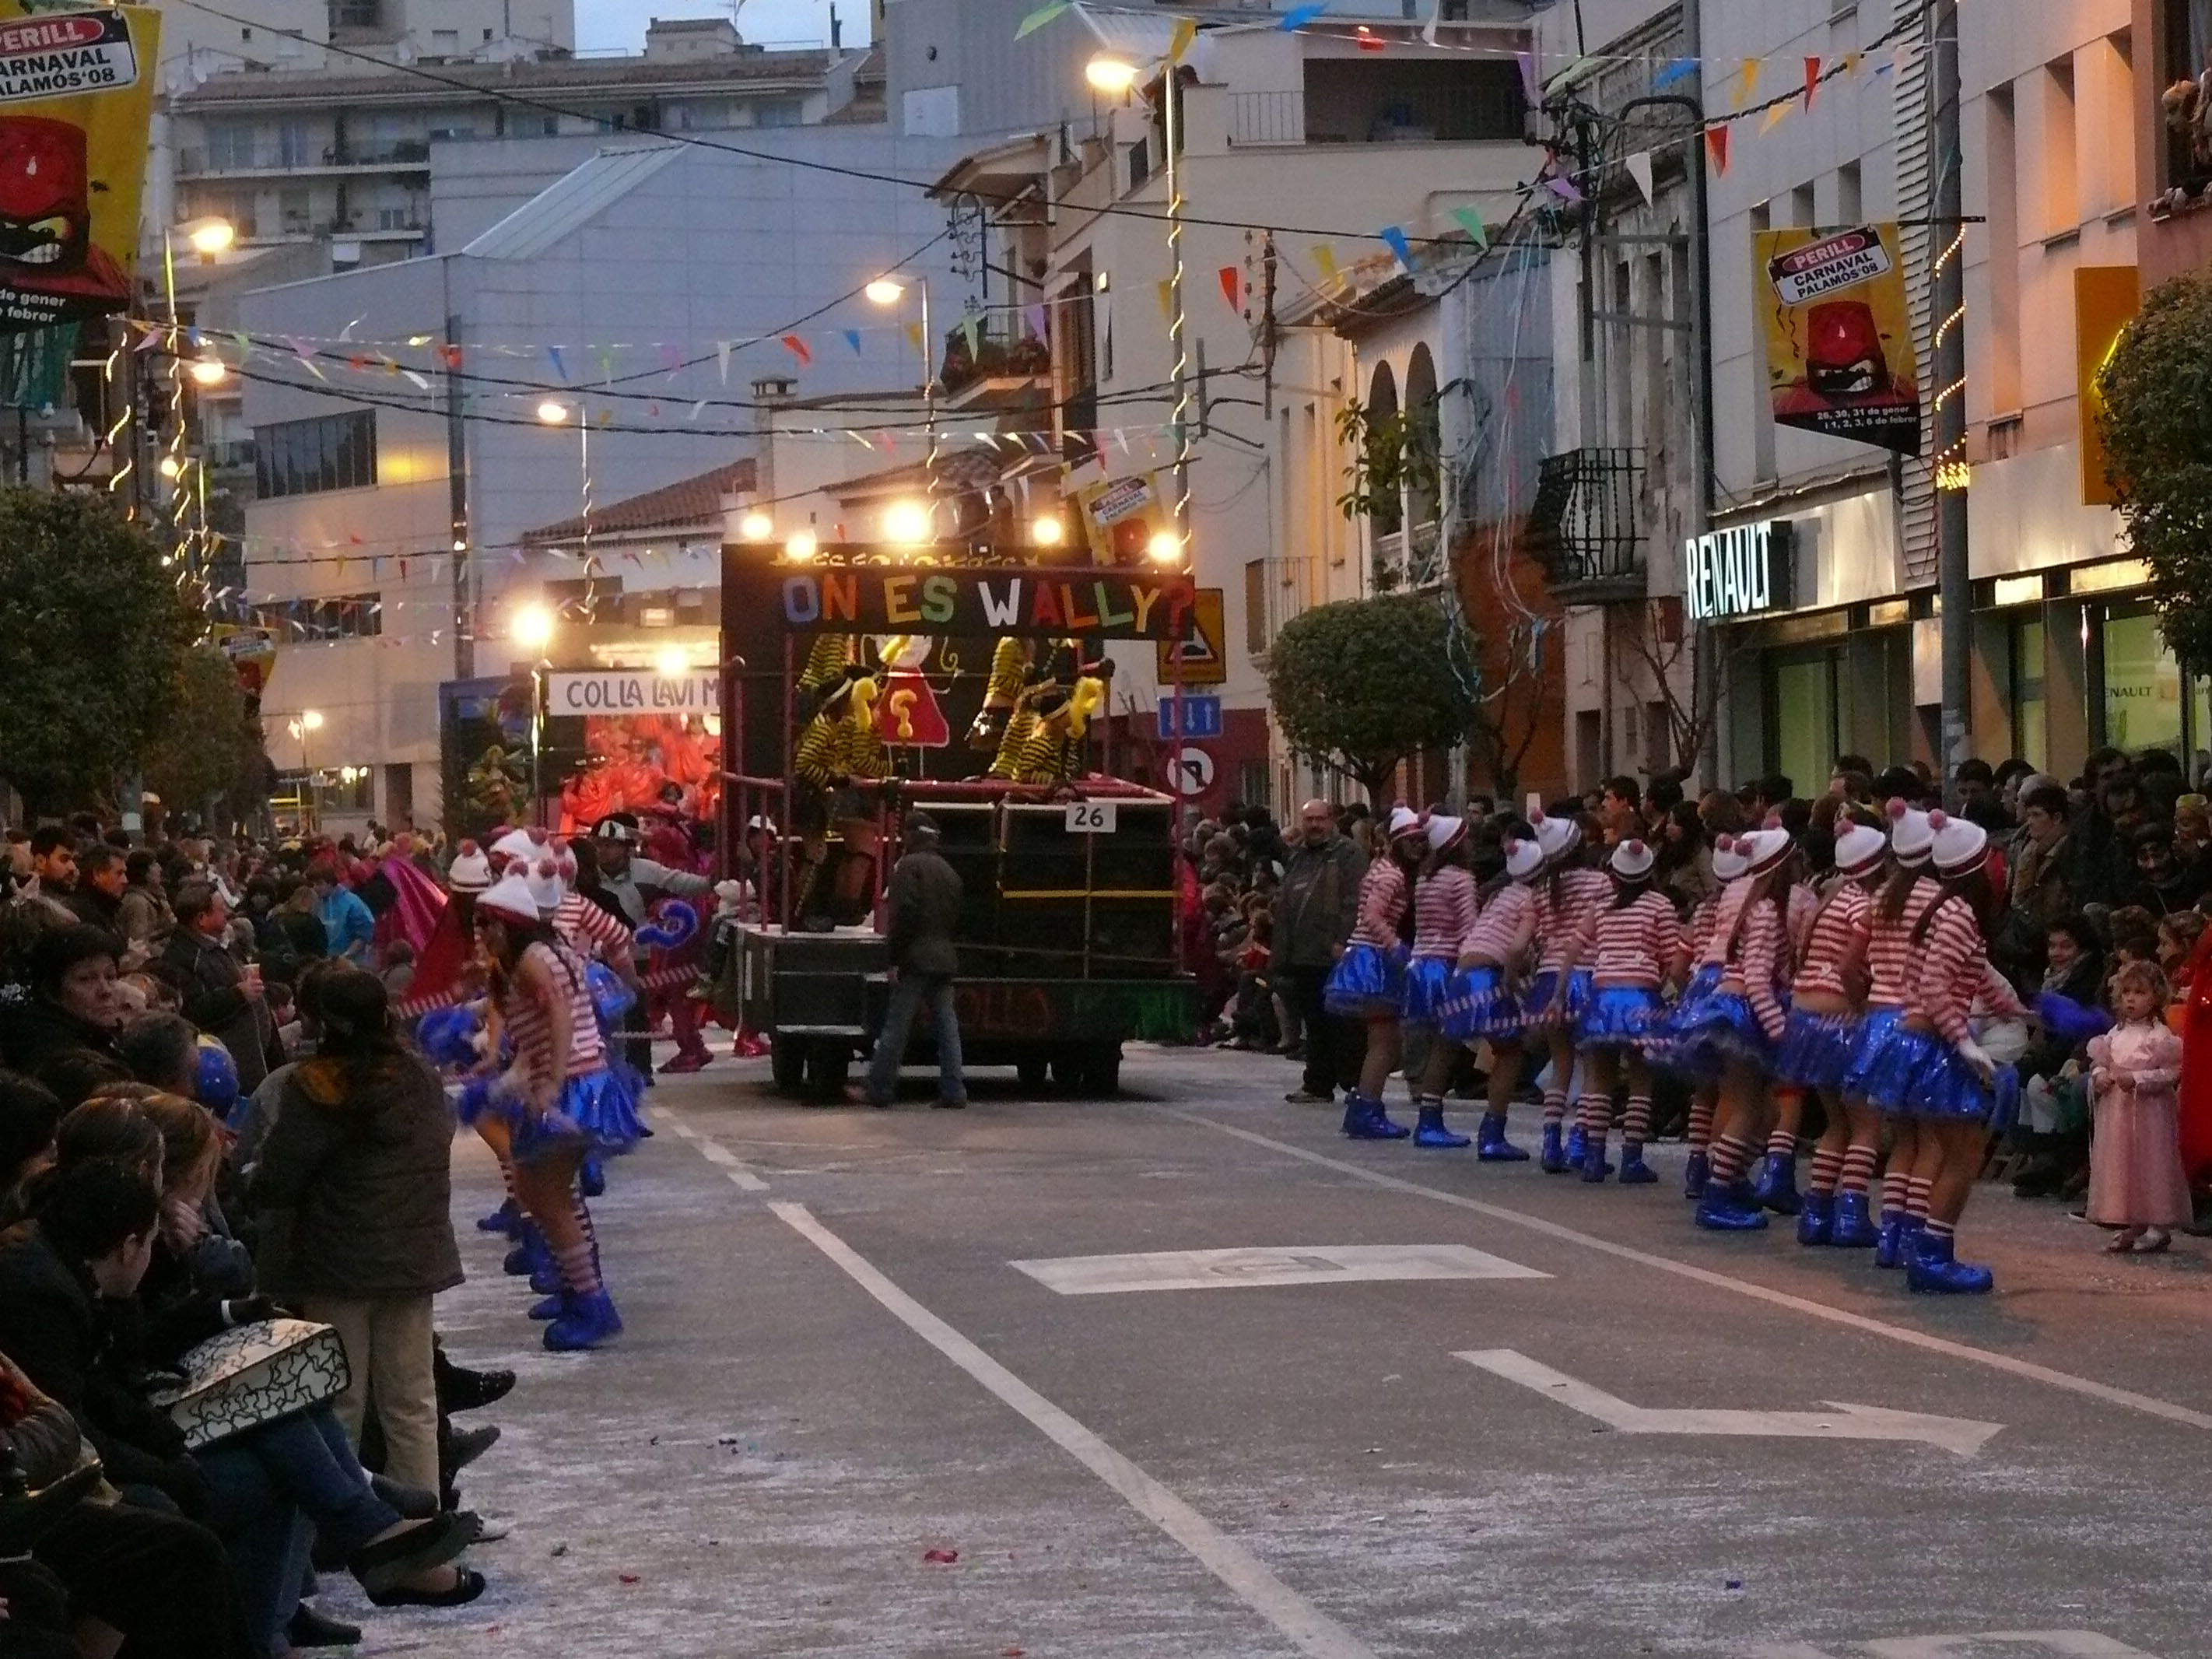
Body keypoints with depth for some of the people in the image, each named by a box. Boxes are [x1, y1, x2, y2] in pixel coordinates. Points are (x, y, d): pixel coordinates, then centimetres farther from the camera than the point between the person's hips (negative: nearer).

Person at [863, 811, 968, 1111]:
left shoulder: (909, 866, -8)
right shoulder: (949, 872, 17)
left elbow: (903, 914, -16)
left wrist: (894, 958, -15)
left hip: (916, 961, -7)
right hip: (945, 959, 7)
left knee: (896, 1026, -2)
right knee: (947, 1026, 6)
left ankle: (878, 1090, 1)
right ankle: (953, 1091, 3)